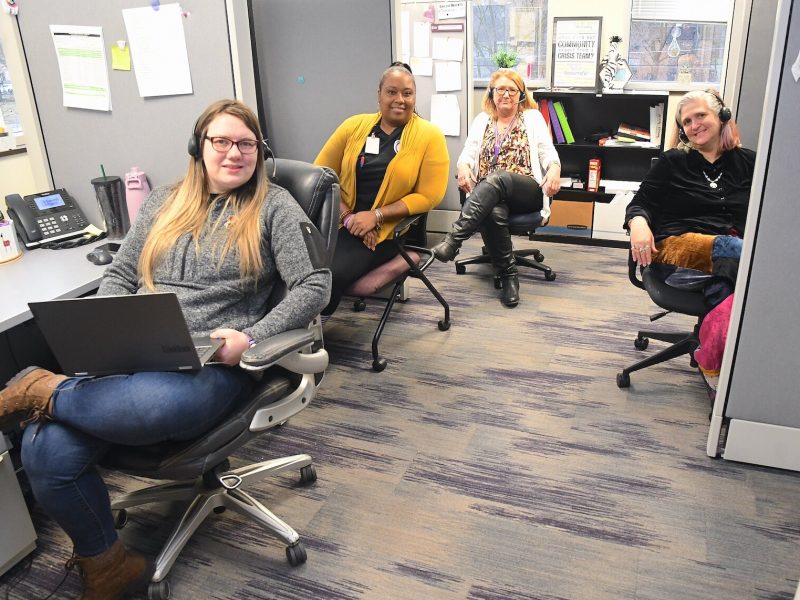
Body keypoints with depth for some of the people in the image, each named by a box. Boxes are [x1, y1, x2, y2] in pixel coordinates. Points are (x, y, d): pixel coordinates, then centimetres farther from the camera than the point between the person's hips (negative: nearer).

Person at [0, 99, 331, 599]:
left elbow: (315, 286, -3)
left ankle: (46, 391, -10)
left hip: (211, 362, -4)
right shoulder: (162, 203, 20)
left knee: (157, 404, -40)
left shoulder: (274, 206, 6)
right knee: (45, 451, -21)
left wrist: (251, 338, -16)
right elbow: (119, 275, 21)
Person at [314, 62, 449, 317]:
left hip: (388, 229, -2)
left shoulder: (430, 135, 0)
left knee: (333, 274, -26)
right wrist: (347, 215, -10)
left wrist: (375, 216, -13)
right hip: (341, 222, 3)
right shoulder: (354, 126, 8)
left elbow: (428, 196, -6)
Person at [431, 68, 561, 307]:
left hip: (527, 192, -1)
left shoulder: (533, 117, 15)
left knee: (498, 178, -37)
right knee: (494, 213, -37)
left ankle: (453, 241, -47)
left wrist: (554, 168, -20)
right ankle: (509, 276, -24)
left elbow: (548, 152, 5)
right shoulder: (482, 120, 21)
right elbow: (468, 152, 9)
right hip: (488, 193, 1)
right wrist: (463, 166, -17)